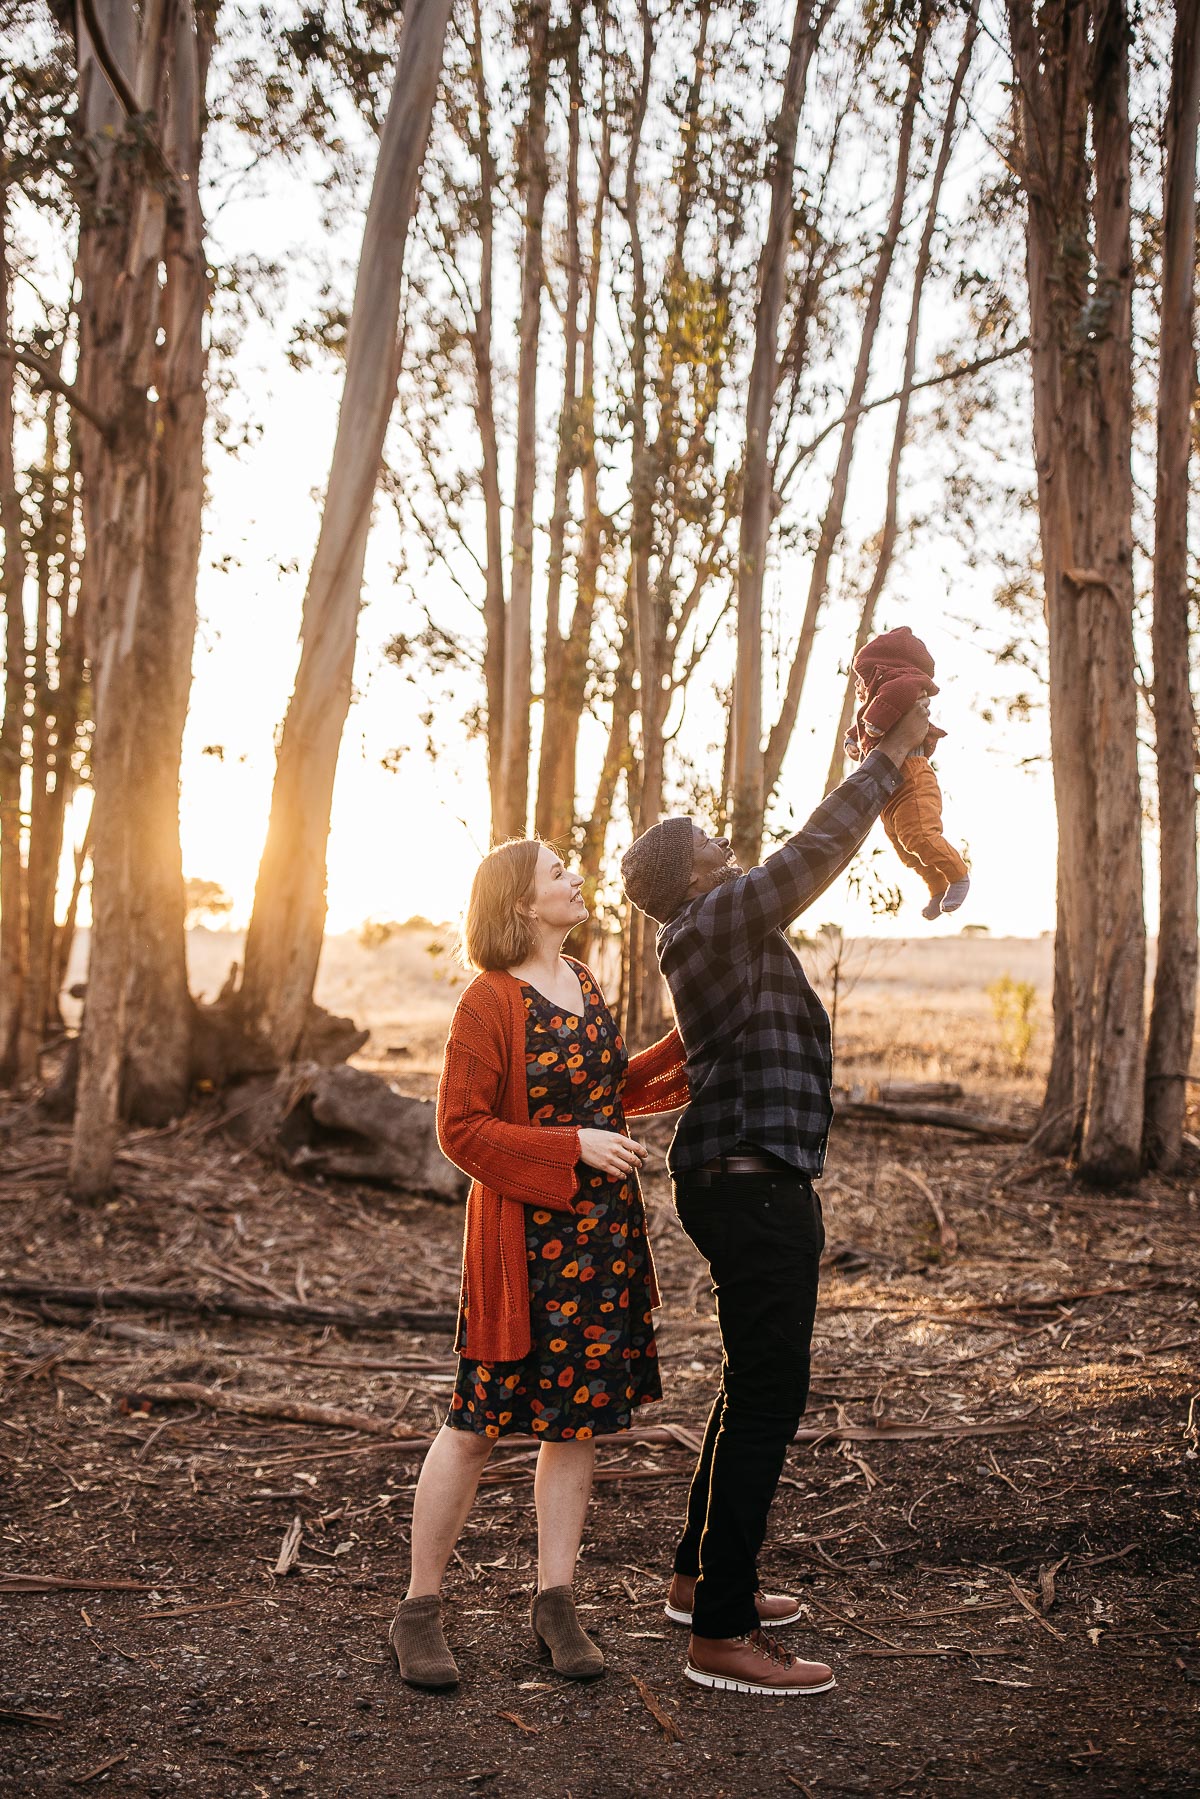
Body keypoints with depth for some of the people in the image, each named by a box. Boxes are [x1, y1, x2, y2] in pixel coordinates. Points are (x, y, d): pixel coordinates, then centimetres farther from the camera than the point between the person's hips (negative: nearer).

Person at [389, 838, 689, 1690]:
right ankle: (420, 1610, 15)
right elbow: (461, 1130, -15)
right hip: (525, 1240, -7)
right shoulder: (488, 1003, -13)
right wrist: (575, 1147, -19)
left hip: (605, 1235, 7)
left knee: (580, 1417, 11)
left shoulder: (583, 983, 11)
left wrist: (684, 1047, 13)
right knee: (478, 1426, 1)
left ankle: (555, 1599, 23)